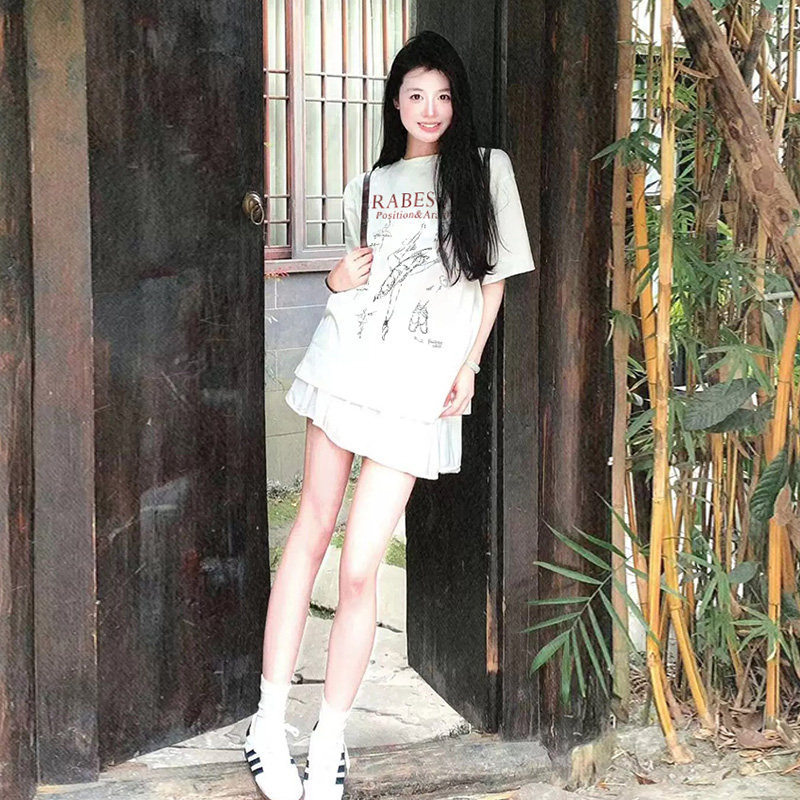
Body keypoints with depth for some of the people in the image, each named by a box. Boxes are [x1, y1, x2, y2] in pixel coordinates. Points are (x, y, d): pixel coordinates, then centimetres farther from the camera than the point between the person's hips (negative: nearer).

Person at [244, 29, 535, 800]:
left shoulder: (485, 170, 6)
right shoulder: (369, 184, 15)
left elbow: (494, 277, 7)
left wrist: (468, 366, -4)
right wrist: (338, 281, -1)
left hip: (419, 388, -3)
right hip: (344, 360, 3)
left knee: (359, 568, -6)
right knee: (313, 527, 2)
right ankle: (271, 722, 8)